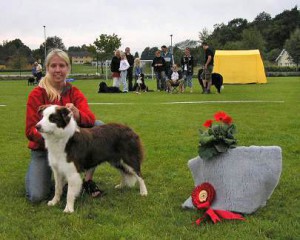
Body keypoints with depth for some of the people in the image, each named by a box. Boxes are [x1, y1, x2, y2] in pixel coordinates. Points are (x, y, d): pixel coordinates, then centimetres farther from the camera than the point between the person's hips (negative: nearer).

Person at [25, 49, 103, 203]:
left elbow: (90, 119, -19)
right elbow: (31, 130, -15)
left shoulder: (74, 93, -4)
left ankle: (88, 180, -12)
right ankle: (35, 173, 18)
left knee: (98, 126, -22)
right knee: (37, 196, -21)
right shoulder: (37, 94, -12)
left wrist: (76, 114, -42)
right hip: (43, 148, -2)